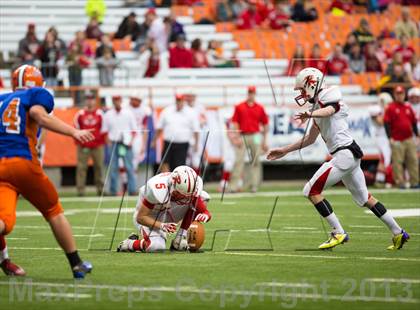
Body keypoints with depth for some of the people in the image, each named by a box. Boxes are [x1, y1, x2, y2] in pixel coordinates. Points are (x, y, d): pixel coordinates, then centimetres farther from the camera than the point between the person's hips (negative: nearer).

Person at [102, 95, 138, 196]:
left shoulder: (128, 113, 6)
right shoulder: (108, 115, 9)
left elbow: (134, 129, 7)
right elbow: (105, 130, 11)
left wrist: (131, 141, -6)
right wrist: (108, 141, -3)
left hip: (126, 143, -1)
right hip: (113, 143, 1)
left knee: (129, 167, -6)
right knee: (113, 167, 1)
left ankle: (132, 189, -6)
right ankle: (113, 190, 6)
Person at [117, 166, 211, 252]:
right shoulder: (158, 191, -36)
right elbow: (141, 217, -26)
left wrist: (204, 215, -37)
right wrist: (162, 225, -39)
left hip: (168, 213, 6)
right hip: (150, 217, -6)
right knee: (157, 247, -35)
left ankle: (179, 239, -9)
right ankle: (129, 244, -1)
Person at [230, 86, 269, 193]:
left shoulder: (260, 108, 7)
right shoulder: (239, 107, 5)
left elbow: (265, 124, 11)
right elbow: (235, 123, 2)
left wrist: (264, 141, 8)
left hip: (255, 137, 1)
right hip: (242, 137, -1)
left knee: (255, 161, 3)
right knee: (239, 160, -8)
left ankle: (254, 184, 9)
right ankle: (234, 185, -10)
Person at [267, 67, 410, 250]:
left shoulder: (328, 95, -7)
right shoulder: (318, 105, 22)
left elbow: (329, 111, -33)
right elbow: (311, 139, 28)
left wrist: (310, 114, -54)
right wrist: (284, 151, 28)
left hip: (344, 152, -10)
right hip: (350, 155, 10)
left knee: (312, 191, -10)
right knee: (364, 198, 18)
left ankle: (338, 233, -9)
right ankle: (398, 233, 22)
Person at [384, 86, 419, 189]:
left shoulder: (408, 107, 14)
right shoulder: (390, 108, -1)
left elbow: (414, 122, 19)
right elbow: (386, 123, -6)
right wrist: (390, 138, -12)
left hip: (409, 139, 5)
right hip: (397, 141, -5)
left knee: (413, 160, 4)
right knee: (397, 162, -7)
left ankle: (414, 182, 9)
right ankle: (400, 183, -3)